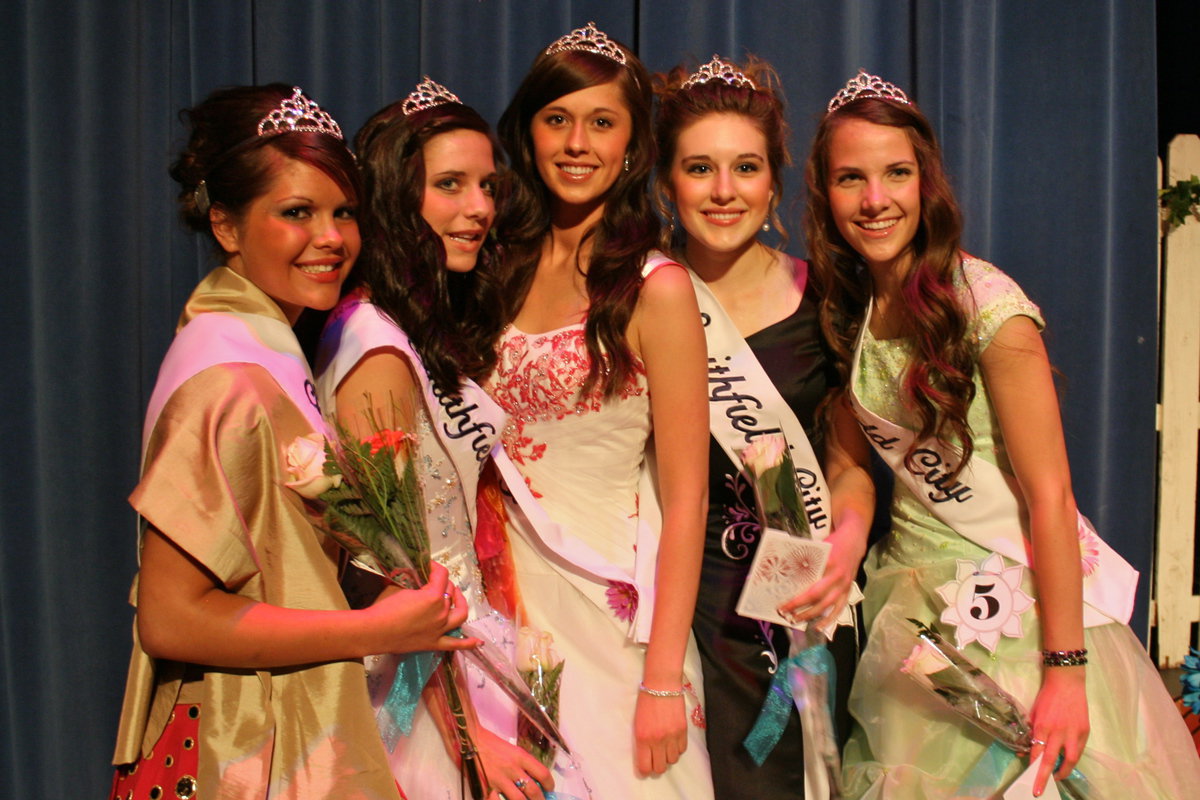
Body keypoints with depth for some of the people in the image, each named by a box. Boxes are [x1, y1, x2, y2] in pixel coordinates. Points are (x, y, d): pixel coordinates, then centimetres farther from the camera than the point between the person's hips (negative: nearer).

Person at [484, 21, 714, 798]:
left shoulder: (655, 289, -11)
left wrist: (664, 682, -15)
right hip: (509, 591, 5)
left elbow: (684, 500, -12)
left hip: (607, 606, -4)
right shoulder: (507, 270, 5)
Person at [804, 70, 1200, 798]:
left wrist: (1064, 669, -20)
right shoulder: (847, 309, 2)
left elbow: (1049, 494, -18)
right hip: (914, 594, 6)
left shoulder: (985, 303, -17)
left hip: (1016, 594, -5)